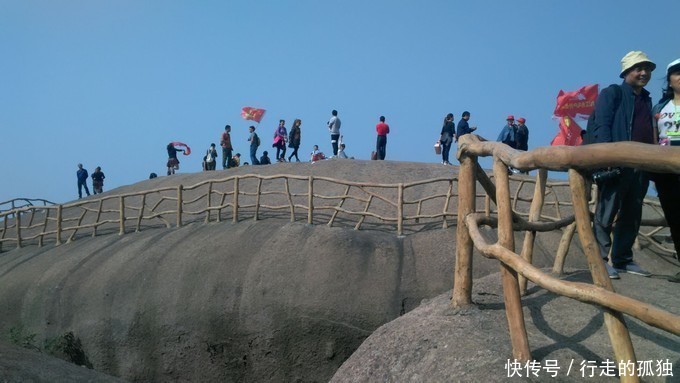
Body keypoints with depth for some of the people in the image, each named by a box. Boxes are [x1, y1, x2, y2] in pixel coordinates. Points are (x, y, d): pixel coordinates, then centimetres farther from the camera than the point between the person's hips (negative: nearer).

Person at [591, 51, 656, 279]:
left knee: (631, 216, 11)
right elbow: (601, 126, -10)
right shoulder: (612, 93, 0)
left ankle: (623, 260, 19)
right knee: (606, 215, -4)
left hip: (640, 167, 8)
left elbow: (649, 132, 23)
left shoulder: (647, 100, 22)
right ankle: (601, 260, 0)